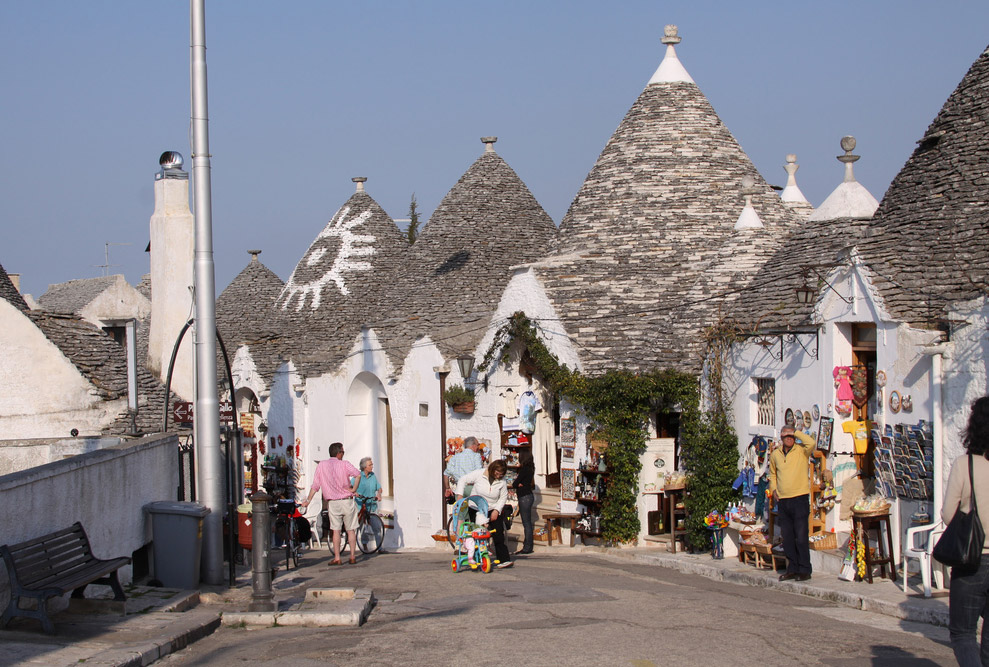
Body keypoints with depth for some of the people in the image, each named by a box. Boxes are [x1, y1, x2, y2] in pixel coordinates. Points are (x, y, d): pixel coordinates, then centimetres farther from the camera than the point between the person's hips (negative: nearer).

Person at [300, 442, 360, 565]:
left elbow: (315, 485, 1)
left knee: (336, 530, 5)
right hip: (347, 501, -1)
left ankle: (336, 557, -1)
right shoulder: (344, 464, -3)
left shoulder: (321, 465, 2)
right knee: (350, 530, 7)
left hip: (332, 503, 1)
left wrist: (308, 501, 7)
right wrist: (353, 489, -11)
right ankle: (352, 556, 6)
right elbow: (358, 474, -21)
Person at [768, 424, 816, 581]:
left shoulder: (802, 451, -2)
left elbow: (811, 443, -24)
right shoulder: (775, 454, 12)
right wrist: (773, 489, 11)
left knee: (801, 537, -7)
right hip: (782, 501, 5)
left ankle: (804, 570, -2)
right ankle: (792, 569, 17)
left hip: (799, 499, -5)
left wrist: (795, 432, -12)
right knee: (787, 538, 9)